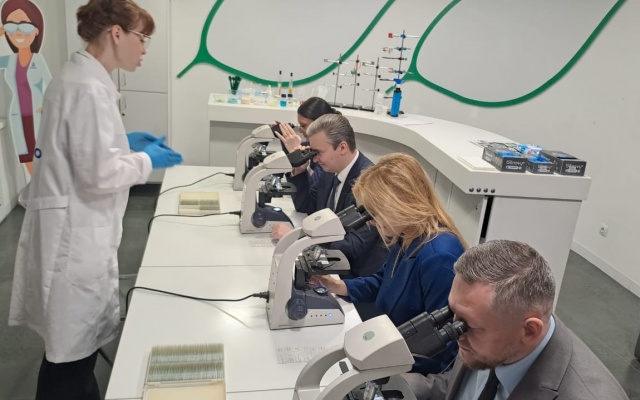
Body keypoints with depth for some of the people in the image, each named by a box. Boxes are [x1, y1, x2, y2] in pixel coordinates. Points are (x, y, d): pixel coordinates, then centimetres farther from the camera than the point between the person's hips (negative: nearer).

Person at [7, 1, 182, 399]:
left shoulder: (79, 76, 10)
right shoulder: (90, 87, -21)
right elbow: (100, 175, -24)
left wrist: (125, 142, 11)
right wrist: (146, 160, -9)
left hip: (75, 226, 10)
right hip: (75, 231, -10)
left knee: (76, 337, 24)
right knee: (73, 343, 6)